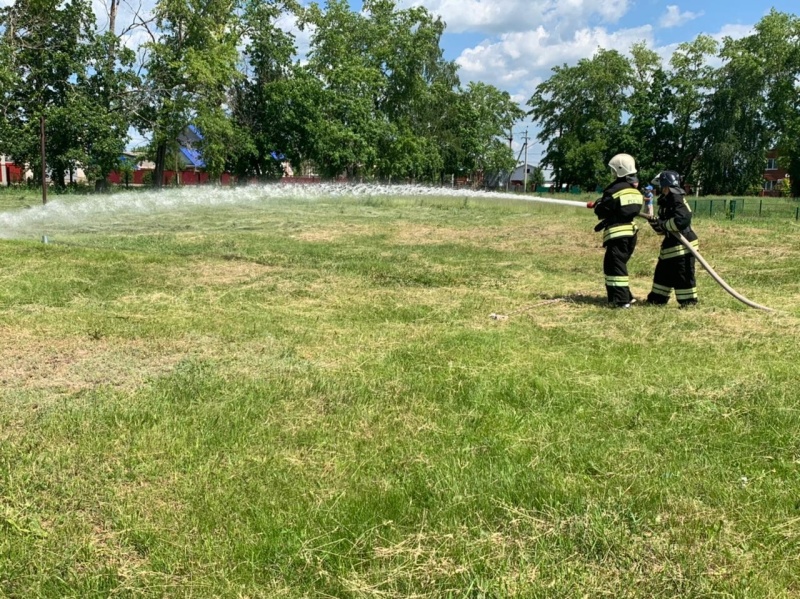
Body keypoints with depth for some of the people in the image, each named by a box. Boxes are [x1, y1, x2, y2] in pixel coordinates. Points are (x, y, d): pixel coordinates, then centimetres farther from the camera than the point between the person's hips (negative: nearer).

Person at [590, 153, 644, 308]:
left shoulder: (614, 190, -14)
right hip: (631, 231, 8)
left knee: (615, 266, -5)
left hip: (617, 232, -8)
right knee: (619, 264, 20)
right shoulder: (635, 190, 10)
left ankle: (621, 300, -9)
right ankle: (625, 295, 23)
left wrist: (597, 205, 11)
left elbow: (602, 212, -13)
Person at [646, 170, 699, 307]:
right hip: (670, 244, 10)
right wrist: (655, 223, -7)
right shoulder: (665, 202, 13)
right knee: (663, 271, 17)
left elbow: (681, 220, -29)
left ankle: (688, 300, 4)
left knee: (683, 274, -5)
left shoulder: (678, 200, -14)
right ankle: (658, 297, 28)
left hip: (683, 244, -10)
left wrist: (663, 224, -18)